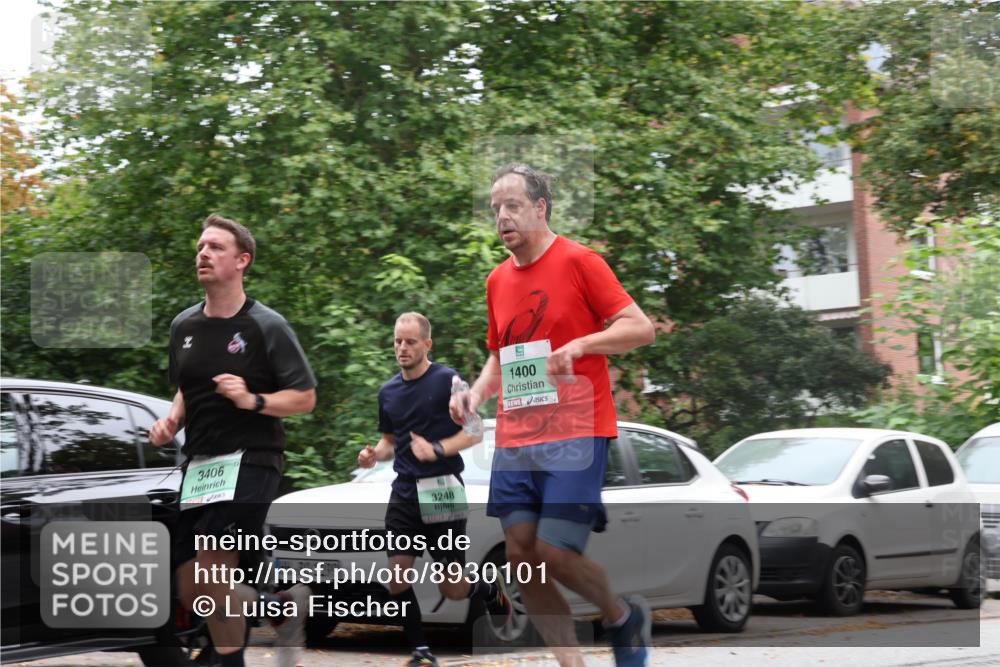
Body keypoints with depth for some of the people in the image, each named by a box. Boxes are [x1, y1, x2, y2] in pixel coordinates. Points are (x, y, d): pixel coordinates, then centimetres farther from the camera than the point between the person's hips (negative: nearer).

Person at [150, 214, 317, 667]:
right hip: (198, 462, 7)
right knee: (190, 594, 7)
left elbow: (305, 397, -6)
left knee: (208, 581, -20)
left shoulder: (266, 326, -6)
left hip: (249, 459, -7)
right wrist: (171, 421, 5)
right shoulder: (183, 326, 11)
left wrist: (253, 401, -21)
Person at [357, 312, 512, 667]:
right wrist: (374, 454, -1)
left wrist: (436, 450, -21)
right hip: (405, 492, 5)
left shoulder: (447, 380, -8)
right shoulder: (388, 391, 10)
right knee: (397, 580, -5)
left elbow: (475, 431, -8)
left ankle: (492, 592, 32)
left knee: (451, 589, 0)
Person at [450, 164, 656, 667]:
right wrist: (477, 392, 6)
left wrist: (580, 345, -21)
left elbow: (641, 328, -8)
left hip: (575, 432, -6)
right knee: (520, 556, -1)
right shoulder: (498, 280, 14)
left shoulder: (578, 261, -4)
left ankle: (625, 618, 16)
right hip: (514, 437, 6)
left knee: (554, 554, -13)